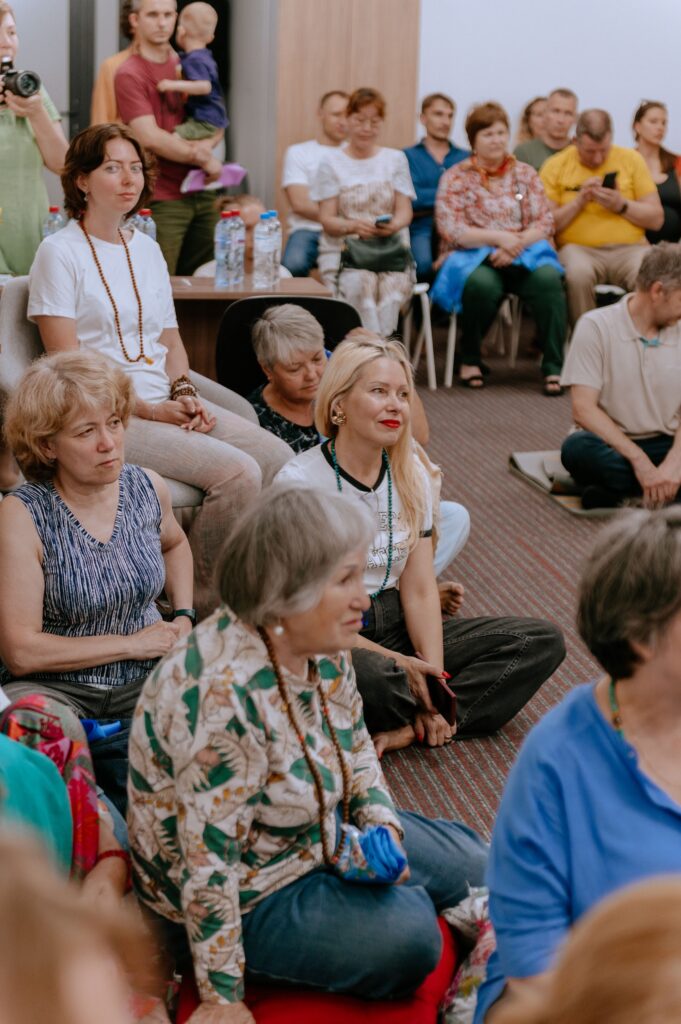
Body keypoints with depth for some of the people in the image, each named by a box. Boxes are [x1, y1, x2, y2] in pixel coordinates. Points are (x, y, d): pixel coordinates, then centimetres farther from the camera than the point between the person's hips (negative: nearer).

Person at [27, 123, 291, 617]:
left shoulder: (147, 249, 17)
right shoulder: (60, 252, -5)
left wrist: (185, 393, -2)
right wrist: (148, 410, -16)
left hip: (167, 402, 7)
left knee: (278, 458, -13)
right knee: (237, 473, -25)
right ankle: (199, 602, -8)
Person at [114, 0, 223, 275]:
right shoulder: (129, 75, -6)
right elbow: (150, 138, -14)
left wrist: (199, 146, -9)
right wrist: (202, 158, -6)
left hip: (200, 196, 6)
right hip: (161, 200, -6)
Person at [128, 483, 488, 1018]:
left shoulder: (322, 647, -9)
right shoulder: (226, 696, -37)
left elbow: (355, 743, 10)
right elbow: (208, 860, -33)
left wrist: (383, 823, -8)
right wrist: (223, 999, -27)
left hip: (319, 833, 8)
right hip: (245, 892, -8)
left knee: (468, 863, 10)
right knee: (407, 936, -22)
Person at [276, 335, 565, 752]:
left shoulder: (411, 475, 6)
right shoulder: (299, 482, -12)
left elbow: (419, 590, 2)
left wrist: (434, 676, -15)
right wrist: (397, 663, -21)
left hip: (397, 626, 7)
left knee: (543, 641, -7)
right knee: (371, 677, -42)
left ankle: (410, 728, -22)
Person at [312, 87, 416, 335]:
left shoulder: (395, 159, 17)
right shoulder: (331, 162, 10)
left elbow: (405, 211, 9)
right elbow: (327, 219, 3)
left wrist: (393, 225, -16)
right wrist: (354, 226, -19)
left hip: (391, 248, 1)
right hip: (343, 249, -1)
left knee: (392, 287, -34)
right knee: (361, 285, -36)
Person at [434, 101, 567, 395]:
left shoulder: (525, 174, 14)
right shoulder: (456, 177, 6)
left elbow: (544, 223, 6)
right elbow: (450, 229, -6)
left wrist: (517, 243, -15)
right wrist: (498, 237, -17)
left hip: (523, 253, 2)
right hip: (472, 257, -2)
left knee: (548, 278, -31)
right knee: (483, 283, -38)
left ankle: (554, 367, -29)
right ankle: (469, 359, -12)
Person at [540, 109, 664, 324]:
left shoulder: (631, 159, 10)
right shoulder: (556, 166, 6)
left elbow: (656, 219, 9)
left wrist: (621, 205, -7)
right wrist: (579, 202, -9)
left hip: (629, 248, 1)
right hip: (579, 249, -1)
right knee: (578, 274, -36)